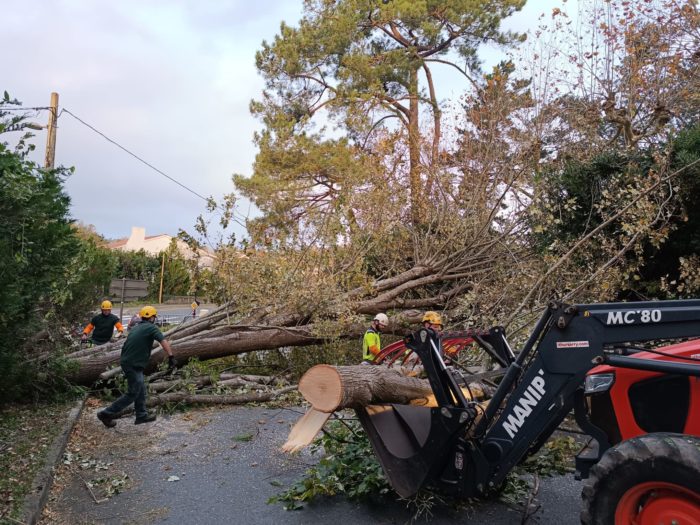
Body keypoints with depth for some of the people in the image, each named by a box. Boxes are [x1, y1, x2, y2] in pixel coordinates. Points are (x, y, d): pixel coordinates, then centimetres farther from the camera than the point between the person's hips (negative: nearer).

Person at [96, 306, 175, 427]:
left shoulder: (135, 328, 14)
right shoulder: (151, 327, -10)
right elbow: (164, 342, -24)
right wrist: (171, 357, -29)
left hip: (127, 362, 9)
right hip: (133, 365, -9)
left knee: (141, 389, 16)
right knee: (133, 393, 1)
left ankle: (141, 415, 23)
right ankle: (106, 414, 5)